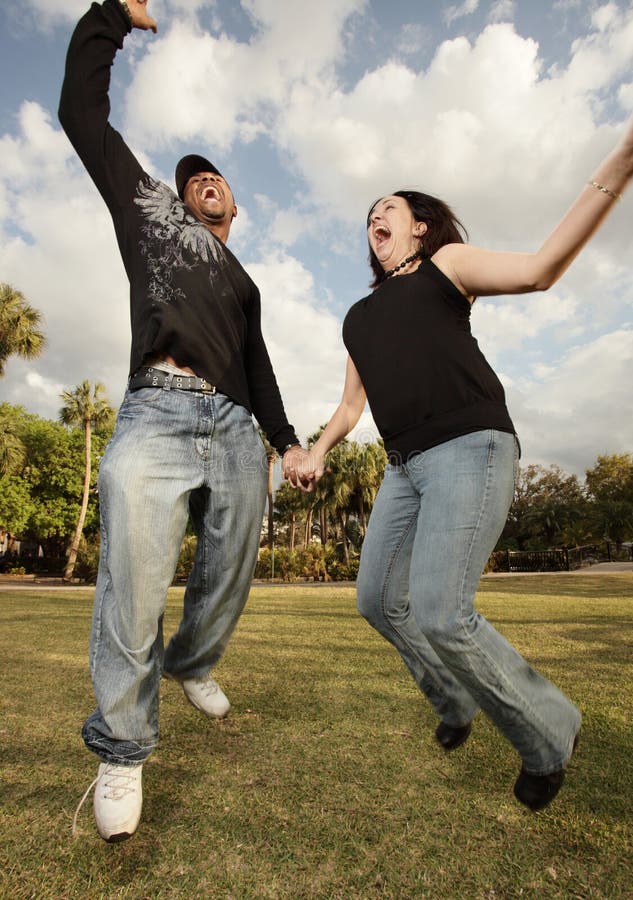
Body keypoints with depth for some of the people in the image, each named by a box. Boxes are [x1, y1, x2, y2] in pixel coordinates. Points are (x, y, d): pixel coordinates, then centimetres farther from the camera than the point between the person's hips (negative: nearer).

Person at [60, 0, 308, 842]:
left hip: (235, 428, 5)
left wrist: (286, 440, 19)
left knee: (231, 568, 3)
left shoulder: (244, 283, 31)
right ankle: (121, 750, -1)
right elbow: (82, 112, 20)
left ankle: (192, 664, 31)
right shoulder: (150, 209, 24)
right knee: (136, 574, -16)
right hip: (159, 409, -4)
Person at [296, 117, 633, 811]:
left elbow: (540, 268, -7)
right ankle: (456, 701, 29)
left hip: (470, 449, -7)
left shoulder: (446, 264, 10)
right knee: (378, 600, 5)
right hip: (405, 467, 7)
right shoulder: (358, 317, 26)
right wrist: (317, 452, 9)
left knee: (438, 613, -17)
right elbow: (352, 403, 25)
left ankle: (548, 735, 9)